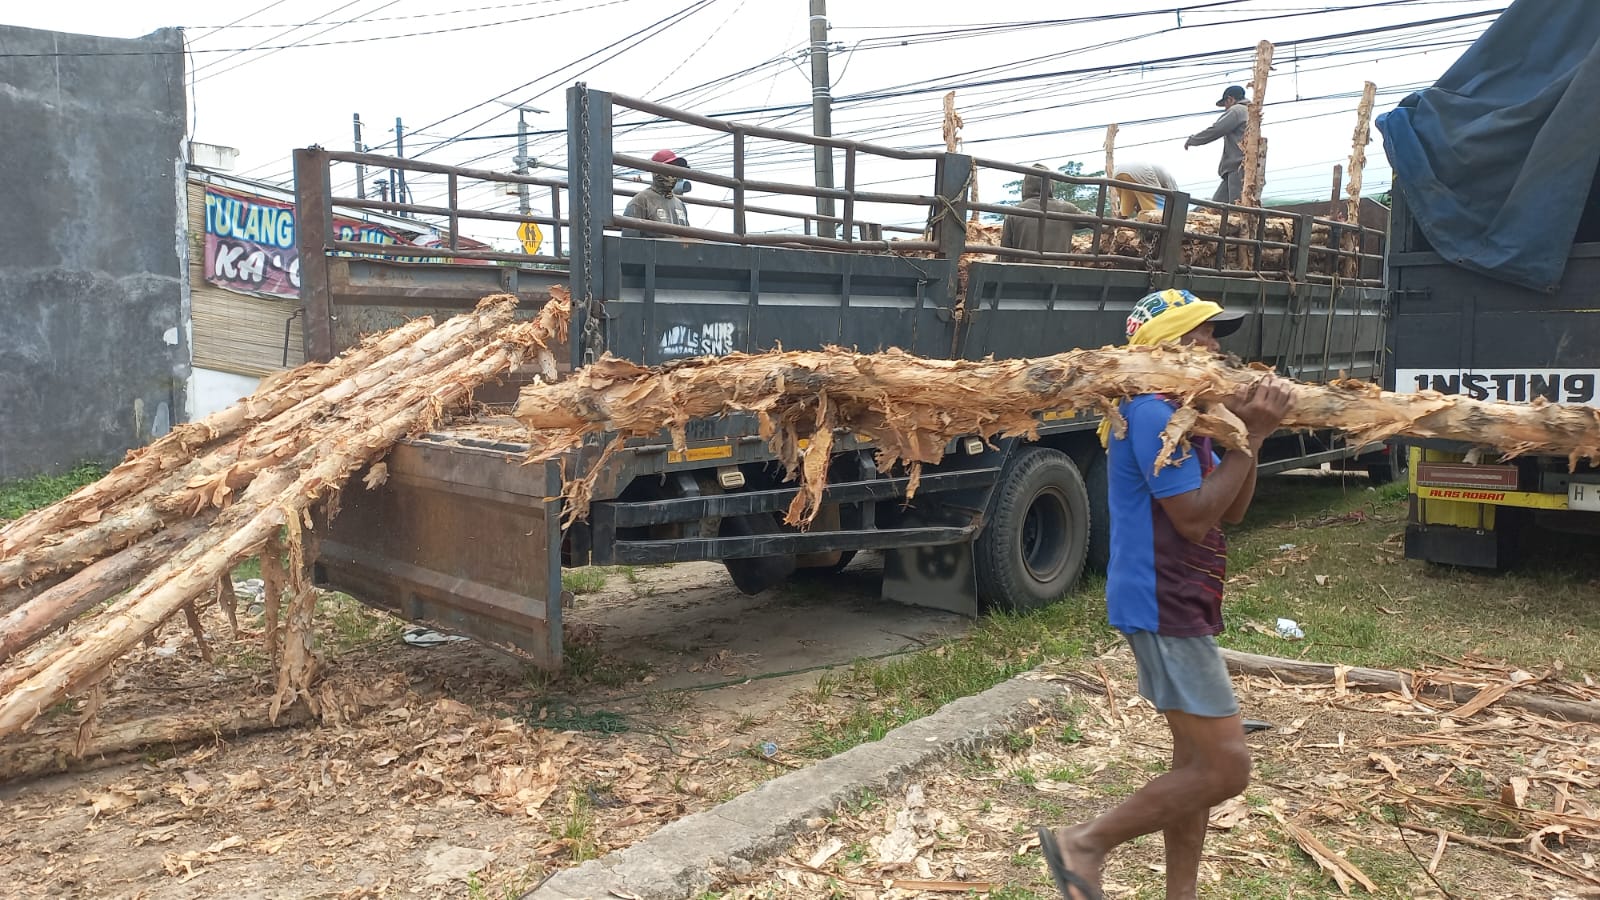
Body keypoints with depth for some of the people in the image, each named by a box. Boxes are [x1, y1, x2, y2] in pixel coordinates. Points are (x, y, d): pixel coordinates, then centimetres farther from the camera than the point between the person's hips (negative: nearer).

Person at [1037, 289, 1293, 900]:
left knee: (1196, 760, 16)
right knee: (1226, 767, -8)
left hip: (1180, 604, 11)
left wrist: (1248, 430, -2)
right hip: (1165, 609, -11)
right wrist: (1249, 436, -17)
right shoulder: (1153, 414, -17)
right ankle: (1085, 843, 1)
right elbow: (1193, 518, -21)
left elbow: (1231, 510, 11)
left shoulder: (1177, 412, 15)